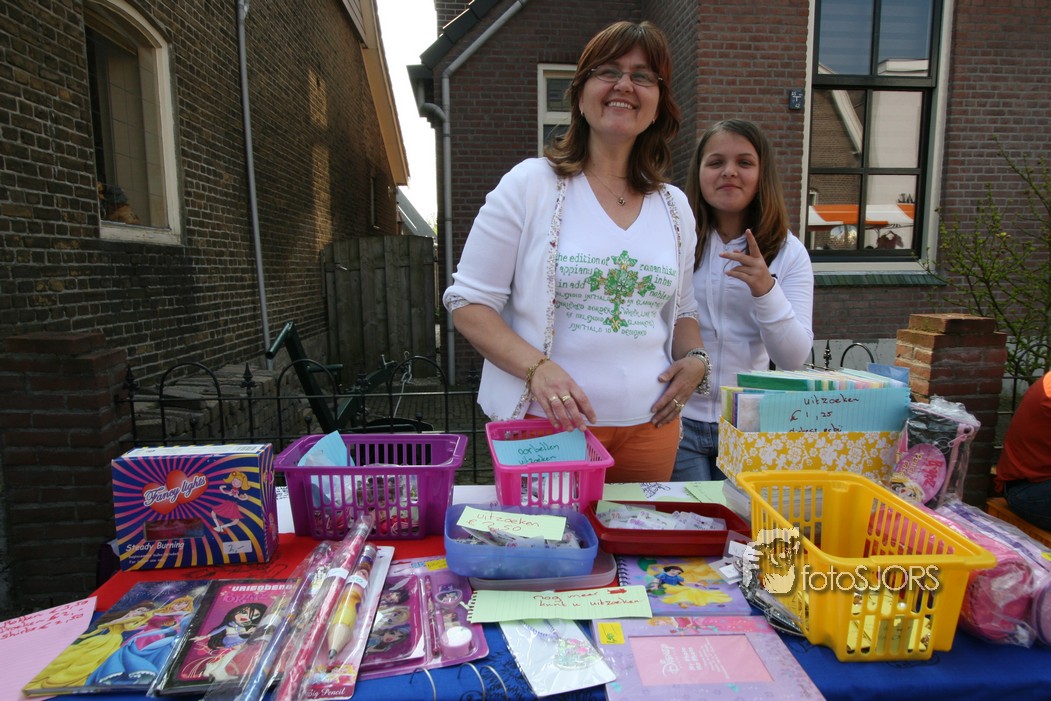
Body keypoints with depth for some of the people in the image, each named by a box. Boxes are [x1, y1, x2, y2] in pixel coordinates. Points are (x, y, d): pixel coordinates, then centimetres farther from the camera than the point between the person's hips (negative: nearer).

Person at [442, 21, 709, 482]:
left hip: (648, 427, 5)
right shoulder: (530, 184, -5)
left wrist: (694, 358, -1)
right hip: (544, 423, -4)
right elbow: (468, 302, -6)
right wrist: (537, 367, -21)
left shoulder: (674, 207, 9)